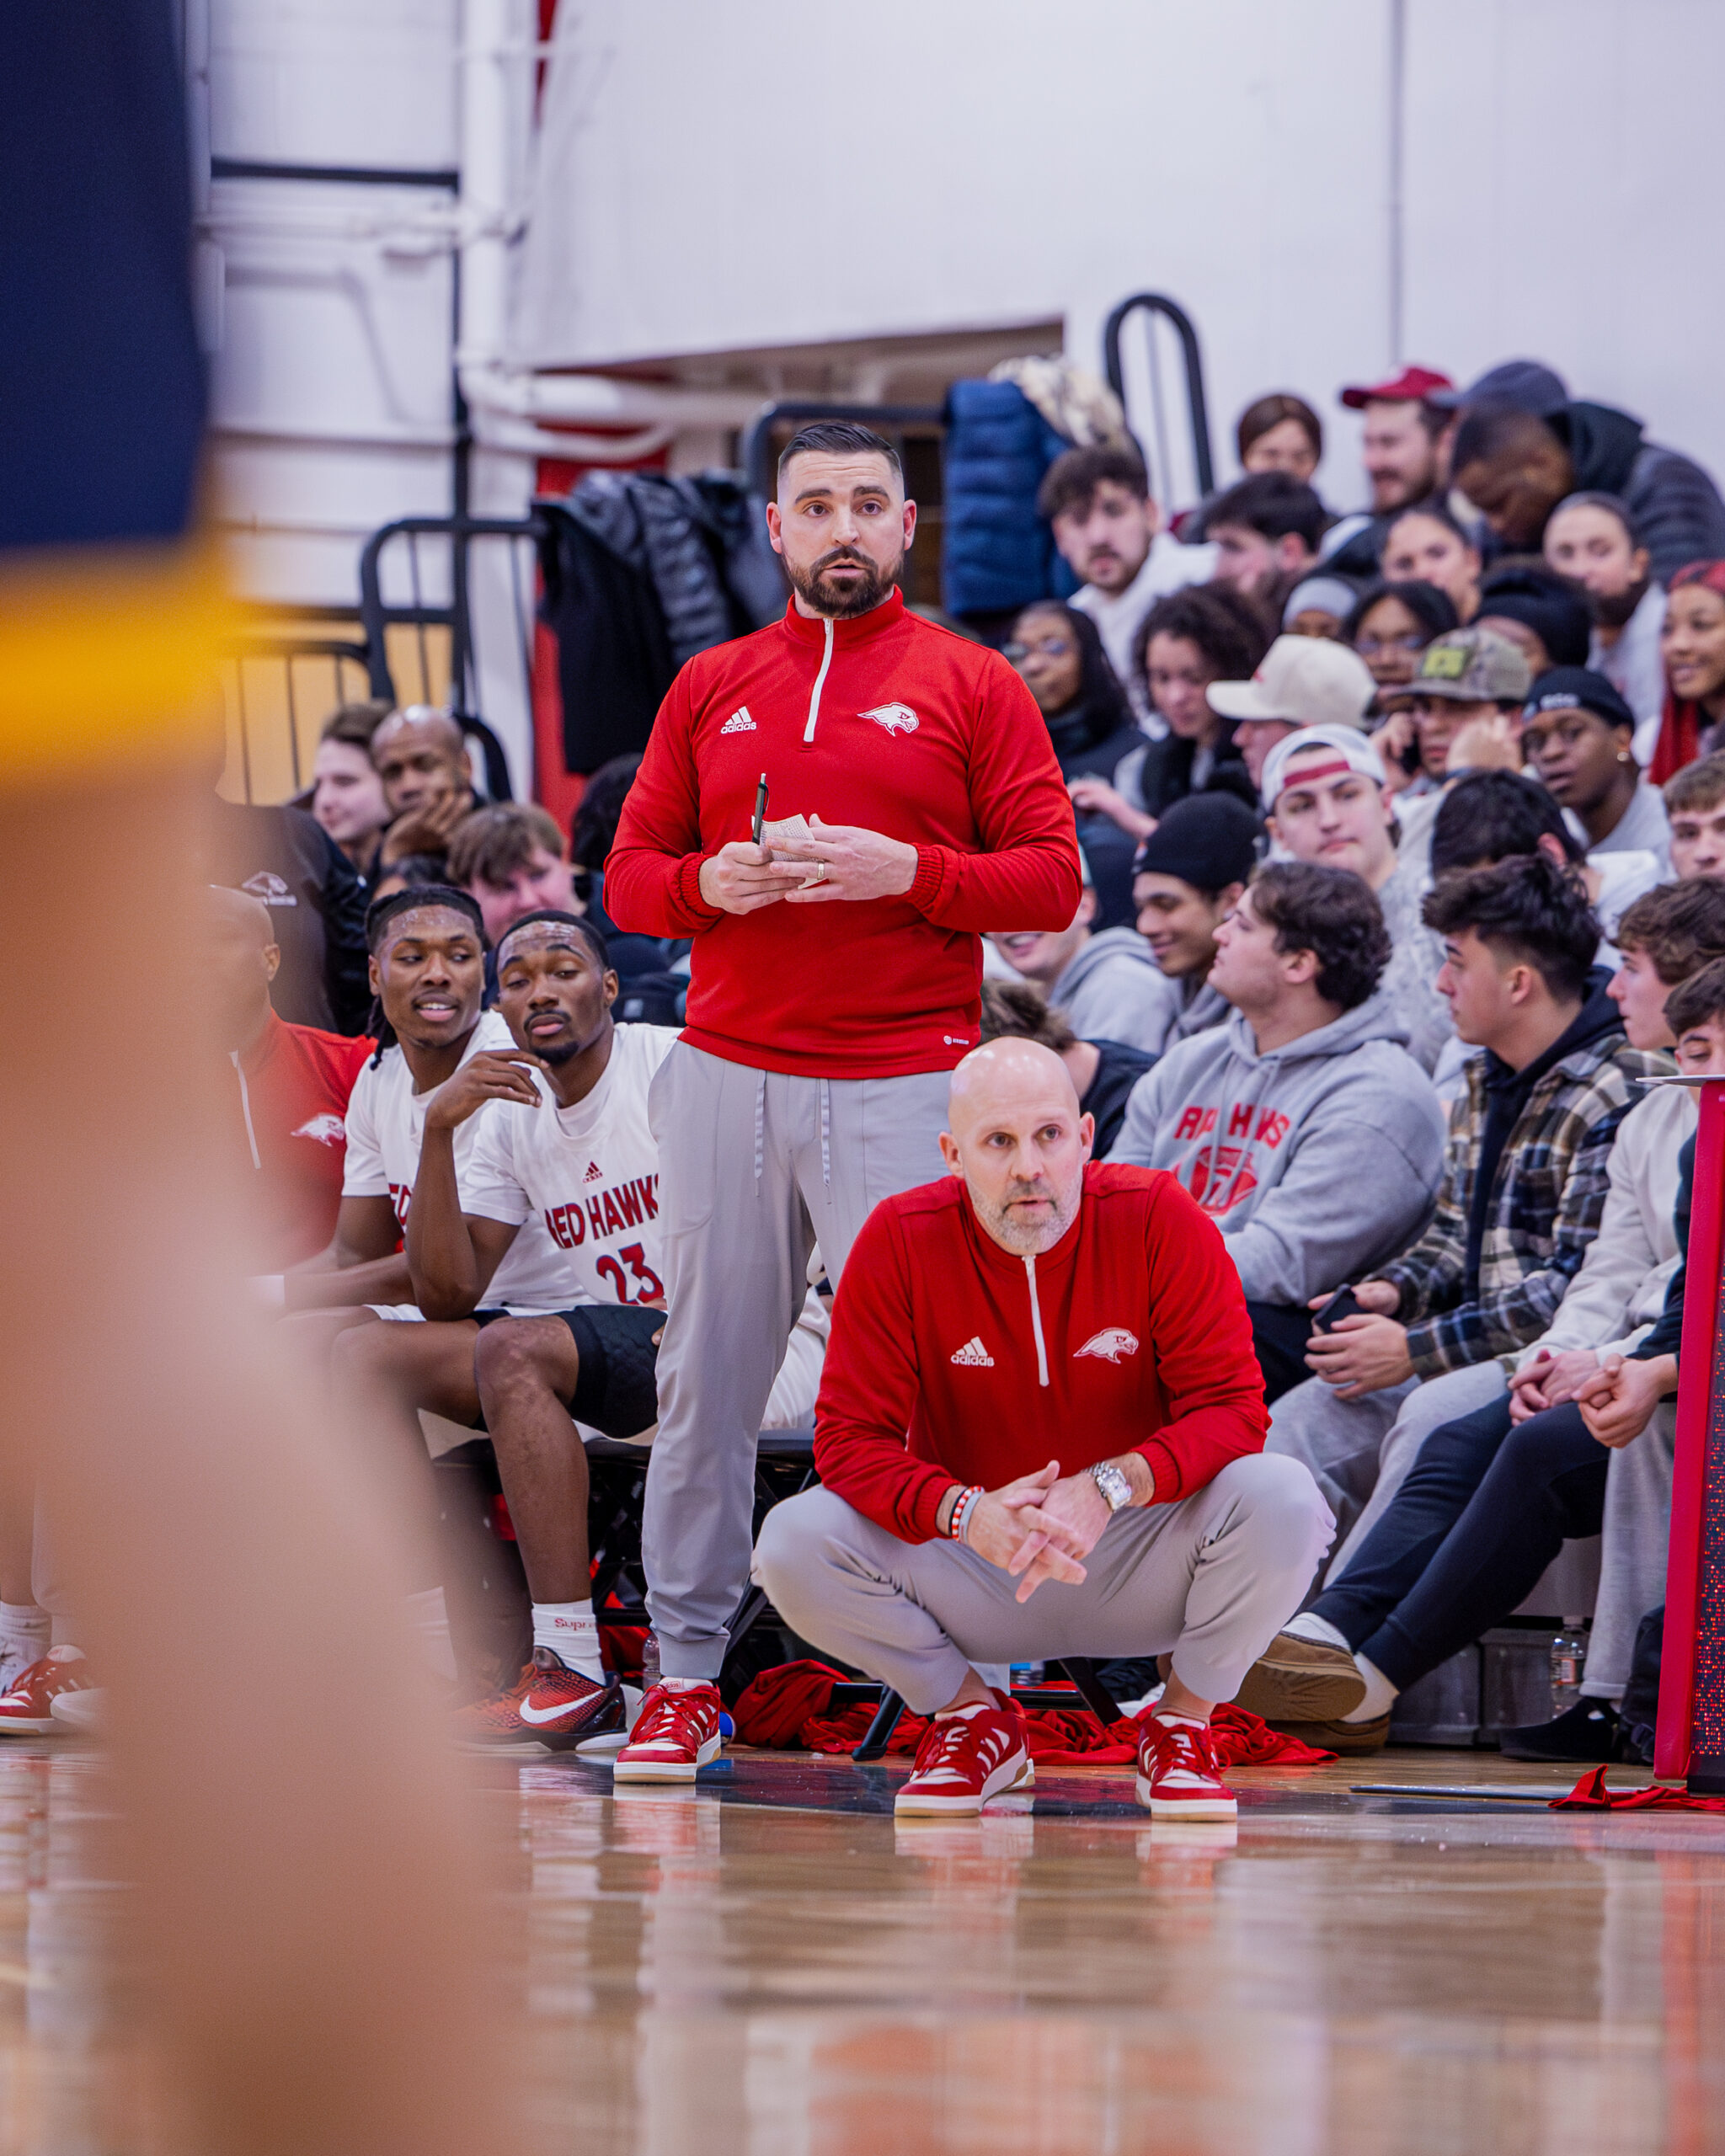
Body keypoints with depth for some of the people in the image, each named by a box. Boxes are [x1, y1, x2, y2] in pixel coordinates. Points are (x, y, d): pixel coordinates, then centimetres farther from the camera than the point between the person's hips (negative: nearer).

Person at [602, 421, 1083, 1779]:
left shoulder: (973, 687, 7)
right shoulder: (711, 688, 16)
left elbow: (1051, 882, 1)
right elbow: (629, 875, 16)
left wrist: (906, 870, -13)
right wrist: (711, 883, -6)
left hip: (902, 1085, -3)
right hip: (728, 1075, 3)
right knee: (707, 1377, 2)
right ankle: (687, 1669, 8)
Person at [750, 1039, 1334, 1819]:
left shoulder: (1158, 1220, -13)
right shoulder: (900, 1241, -11)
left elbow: (1230, 1408, -15)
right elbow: (850, 1436, -12)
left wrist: (1111, 1485, -34)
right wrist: (964, 1513, -32)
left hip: (1141, 1564, -1)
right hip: (972, 1568, 1)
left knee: (1281, 1499, -30)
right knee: (794, 1543, -24)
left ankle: (1183, 1725, -1)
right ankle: (973, 1719, 4)